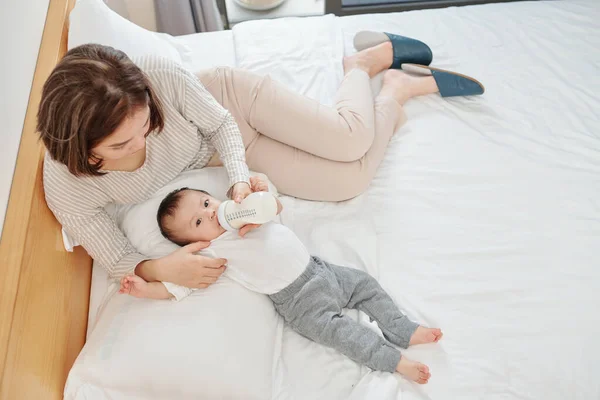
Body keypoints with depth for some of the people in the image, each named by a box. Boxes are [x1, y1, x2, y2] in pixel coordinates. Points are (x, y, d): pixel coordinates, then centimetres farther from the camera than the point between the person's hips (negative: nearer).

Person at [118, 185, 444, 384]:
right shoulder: (211, 254, -9)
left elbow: (275, 209, 21)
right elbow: (180, 283, -13)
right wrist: (146, 288, -23)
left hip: (318, 268, 7)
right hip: (298, 299, -6)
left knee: (365, 284, 7)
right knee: (330, 326, -21)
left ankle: (403, 331, 16)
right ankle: (392, 361, -14)